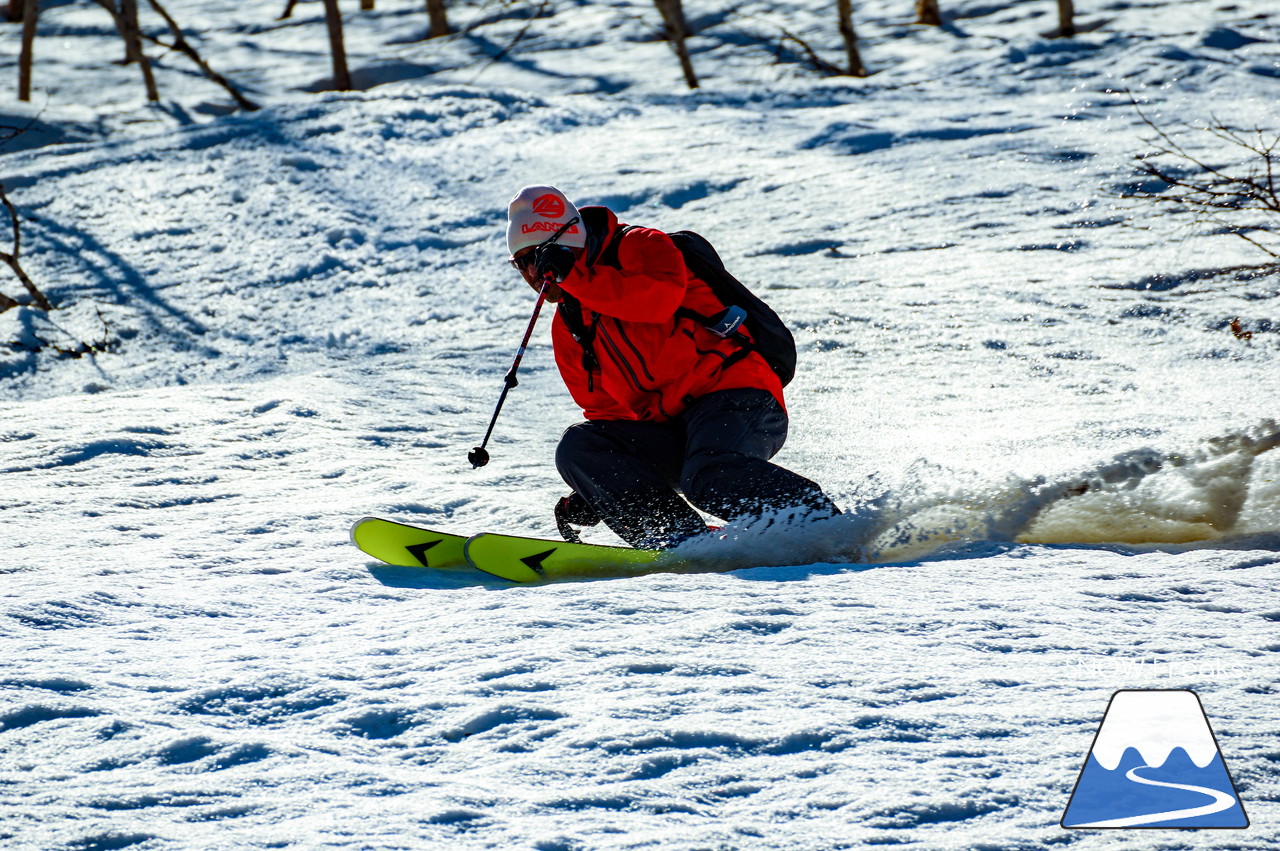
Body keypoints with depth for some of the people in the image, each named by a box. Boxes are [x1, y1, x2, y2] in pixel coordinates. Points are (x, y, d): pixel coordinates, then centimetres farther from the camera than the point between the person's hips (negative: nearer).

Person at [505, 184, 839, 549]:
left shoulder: (639, 248, 1)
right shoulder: (567, 328, 22)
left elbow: (662, 296, -22)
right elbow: (606, 409, 24)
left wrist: (574, 274, -19)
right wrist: (588, 494, 12)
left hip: (734, 396, -8)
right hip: (670, 432, 8)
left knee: (710, 478, -36)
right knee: (578, 447, -14)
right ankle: (675, 534, -27)